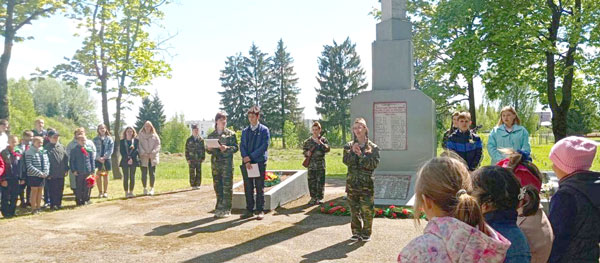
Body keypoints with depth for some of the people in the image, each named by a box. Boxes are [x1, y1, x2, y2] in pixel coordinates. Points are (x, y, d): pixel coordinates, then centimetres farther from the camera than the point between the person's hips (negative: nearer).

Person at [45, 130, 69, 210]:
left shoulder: (61, 147, 9)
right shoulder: (46, 148, -4)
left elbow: (66, 158, 12)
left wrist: (66, 169, 7)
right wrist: (47, 173, -9)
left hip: (61, 173, 4)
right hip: (52, 174, -4)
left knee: (60, 189, 11)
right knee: (53, 190, 2)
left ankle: (59, 203, 22)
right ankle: (53, 204, 11)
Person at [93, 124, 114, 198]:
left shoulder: (109, 139, 4)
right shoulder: (95, 139, 5)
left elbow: (110, 149, -3)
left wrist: (104, 157, -13)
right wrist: (99, 158, -14)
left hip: (106, 159, 0)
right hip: (98, 160, 0)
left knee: (105, 175, 6)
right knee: (99, 176, 0)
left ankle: (105, 192, 13)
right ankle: (100, 192, 9)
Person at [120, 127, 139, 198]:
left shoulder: (136, 141, 9)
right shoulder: (122, 141, 8)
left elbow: (136, 150, -1)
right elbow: (121, 151, -1)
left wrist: (131, 158, -13)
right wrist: (128, 159, -12)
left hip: (133, 161, 1)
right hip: (125, 161, 0)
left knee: (132, 177, 1)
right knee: (126, 177, -2)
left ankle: (131, 192, 5)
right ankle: (126, 192, 0)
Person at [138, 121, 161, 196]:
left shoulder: (155, 136, 8)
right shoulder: (140, 135, 6)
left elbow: (158, 145, 2)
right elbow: (139, 145, -1)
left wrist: (152, 153, -12)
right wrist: (143, 153, -14)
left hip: (153, 158, 1)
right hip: (143, 158, 0)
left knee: (152, 173, -1)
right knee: (144, 174, 1)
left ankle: (152, 188, 6)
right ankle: (145, 189, 11)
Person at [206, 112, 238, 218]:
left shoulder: (231, 134, 3)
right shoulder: (211, 135, 12)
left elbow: (235, 147, -2)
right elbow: (208, 150, 16)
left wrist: (227, 148, -18)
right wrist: (209, 149, -6)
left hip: (227, 163, -3)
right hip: (215, 163, 3)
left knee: (227, 187, -4)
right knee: (217, 186, 6)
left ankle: (226, 209, 3)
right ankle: (219, 209, 16)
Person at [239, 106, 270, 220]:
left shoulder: (264, 130, 1)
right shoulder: (245, 131, 14)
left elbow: (264, 146, -9)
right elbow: (242, 146, 6)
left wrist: (250, 157, -13)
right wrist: (246, 159, -10)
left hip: (259, 162, -4)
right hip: (246, 163, 4)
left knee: (260, 188, 2)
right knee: (248, 188, 7)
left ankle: (260, 211, 9)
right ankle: (249, 210, 15)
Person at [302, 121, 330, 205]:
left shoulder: (323, 140, 3)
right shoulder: (308, 141, 8)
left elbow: (327, 149, -7)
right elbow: (304, 150, 14)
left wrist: (320, 143, -20)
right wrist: (307, 153, -8)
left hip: (320, 165, -2)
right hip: (311, 165, 2)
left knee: (320, 182, 1)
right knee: (311, 182, 5)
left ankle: (319, 198, 11)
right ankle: (313, 198, 16)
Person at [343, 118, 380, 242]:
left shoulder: (373, 147, 0)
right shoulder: (349, 146, 6)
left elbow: (374, 164, -11)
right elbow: (346, 161, -7)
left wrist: (361, 155, -17)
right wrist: (353, 152, -21)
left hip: (366, 184, -2)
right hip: (352, 183, 2)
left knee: (367, 210, 1)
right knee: (354, 210, 9)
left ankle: (366, 233, 15)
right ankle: (356, 232, 22)